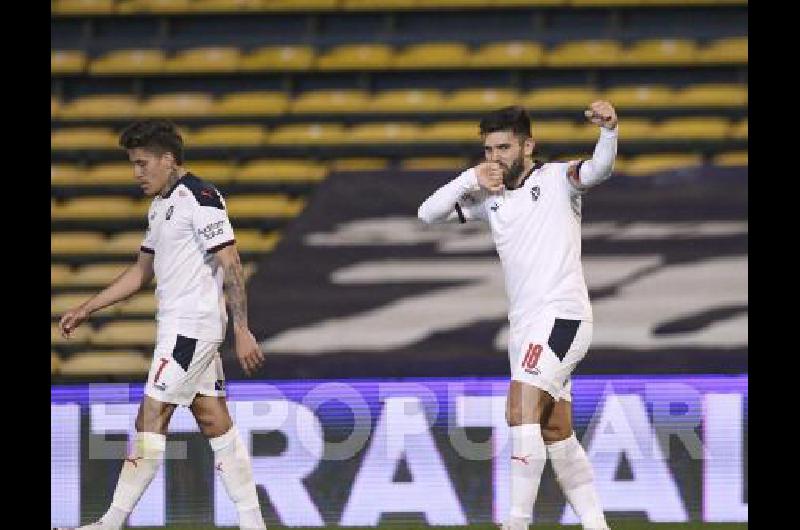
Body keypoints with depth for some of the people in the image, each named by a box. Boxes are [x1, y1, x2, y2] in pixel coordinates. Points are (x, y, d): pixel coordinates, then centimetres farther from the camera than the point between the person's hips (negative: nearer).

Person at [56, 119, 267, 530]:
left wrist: (241, 331, -22)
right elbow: (142, 271, 26)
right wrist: (86, 309, 23)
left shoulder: (199, 198, -13)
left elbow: (230, 265, -17)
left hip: (190, 325, -10)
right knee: (214, 422, 7)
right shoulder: (161, 206, 17)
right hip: (177, 327, 10)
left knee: (151, 419, -8)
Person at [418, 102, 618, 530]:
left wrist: (609, 130, -41)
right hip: (525, 326, 8)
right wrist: (470, 179, -2)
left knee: (522, 411, -19)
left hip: (561, 315, -8)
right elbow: (428, 214, 12)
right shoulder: (489, 197, 16)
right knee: (556, 433, 8)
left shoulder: (556, 180, -1)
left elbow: (598, 169, -21)